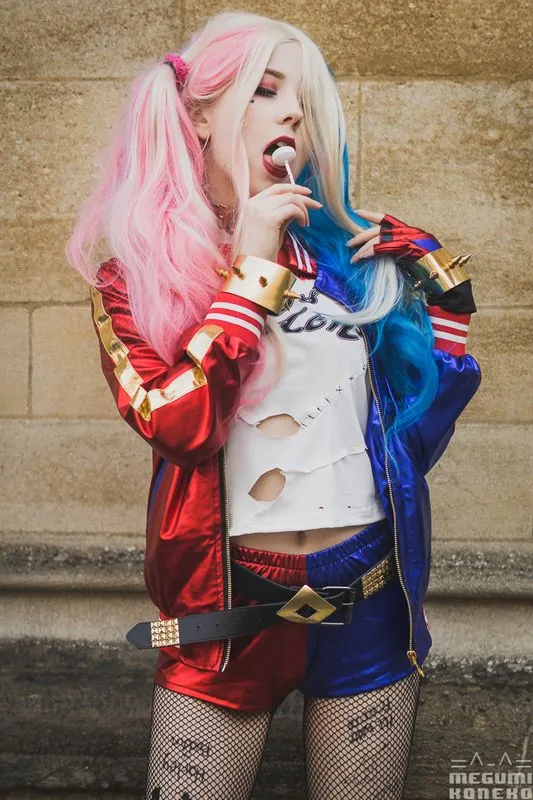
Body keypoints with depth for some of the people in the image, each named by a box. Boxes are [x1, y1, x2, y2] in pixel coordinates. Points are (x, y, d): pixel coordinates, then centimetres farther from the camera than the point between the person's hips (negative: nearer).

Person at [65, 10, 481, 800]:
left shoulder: (349, 248, 4)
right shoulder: (135, 274, -2)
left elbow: (435, 396, 12)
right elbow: (177, 425, -19)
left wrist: (428, 264, 3)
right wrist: (252, 269, -15)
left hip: (368, 595, 3)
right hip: (225, 602, -2)